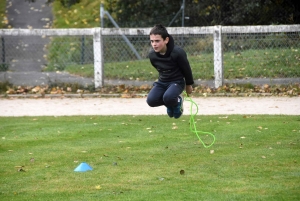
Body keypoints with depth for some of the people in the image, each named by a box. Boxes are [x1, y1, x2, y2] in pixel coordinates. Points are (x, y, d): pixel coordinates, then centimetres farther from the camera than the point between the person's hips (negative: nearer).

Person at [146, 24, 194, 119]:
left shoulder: (177, 52, -24)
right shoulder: (152, 55, -10)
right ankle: (170, 103, 11)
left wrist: (189, 85, 7)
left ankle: (177, 101, 4)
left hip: (177, 82, -5)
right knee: (151, 100, -21)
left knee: (168, 97, -34)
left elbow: (186, 68, -6)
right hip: (162, 82, 5)